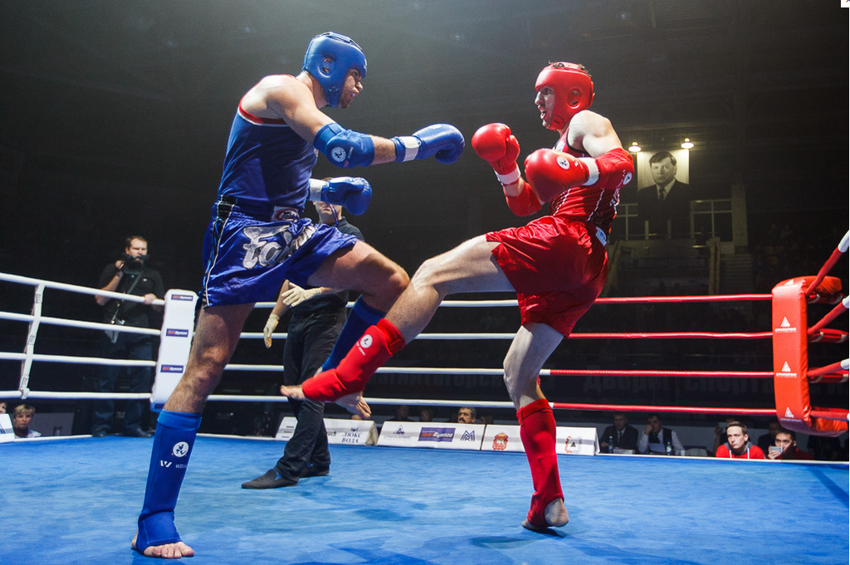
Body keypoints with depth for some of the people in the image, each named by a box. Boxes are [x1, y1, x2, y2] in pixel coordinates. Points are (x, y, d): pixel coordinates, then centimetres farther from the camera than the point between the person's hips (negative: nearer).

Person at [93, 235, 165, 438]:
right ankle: (101, 426, 6)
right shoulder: (113, 269, 14)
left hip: (142, 334, 2)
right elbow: (100, 299, 4)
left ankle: (133, 426, 5)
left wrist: (153, 299, -4)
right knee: (107, 378, -2)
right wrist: (119, 276, -3)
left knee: (142, 378, -4)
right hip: (115, 331, -2)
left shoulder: (153, 275, 21)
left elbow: (159, 307, 19)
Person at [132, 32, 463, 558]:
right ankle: (154, 522, -5)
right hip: (245, 233, -9)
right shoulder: (282, 89, -7)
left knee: (393, 283, -3)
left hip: (294, 232, 9)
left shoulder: (310, 114, 20)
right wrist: (415, 145, -14)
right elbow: (342, 147, -23)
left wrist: (326, 188, 14)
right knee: (206, 367, -11)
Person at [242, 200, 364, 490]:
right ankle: (319, 461, 18)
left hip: (327, 319, -7)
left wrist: (311, 292, -29)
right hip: (299, 320, 8)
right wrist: (275, 314, 20)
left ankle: (288, 469, -13)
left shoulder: (350, 233, 1)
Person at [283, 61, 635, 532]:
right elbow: (524, 203, 33)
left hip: (563, 239, -10)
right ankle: (549, 505, 9)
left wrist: (580, 172, -29)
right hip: (584, 273, 10)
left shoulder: (587, 122, 12)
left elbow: (624, 163, -10)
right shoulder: (564, 144, 39)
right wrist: (506, 167, 15)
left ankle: (346, 377, -29)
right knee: (519, 376, 11)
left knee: (434, 274, -18)